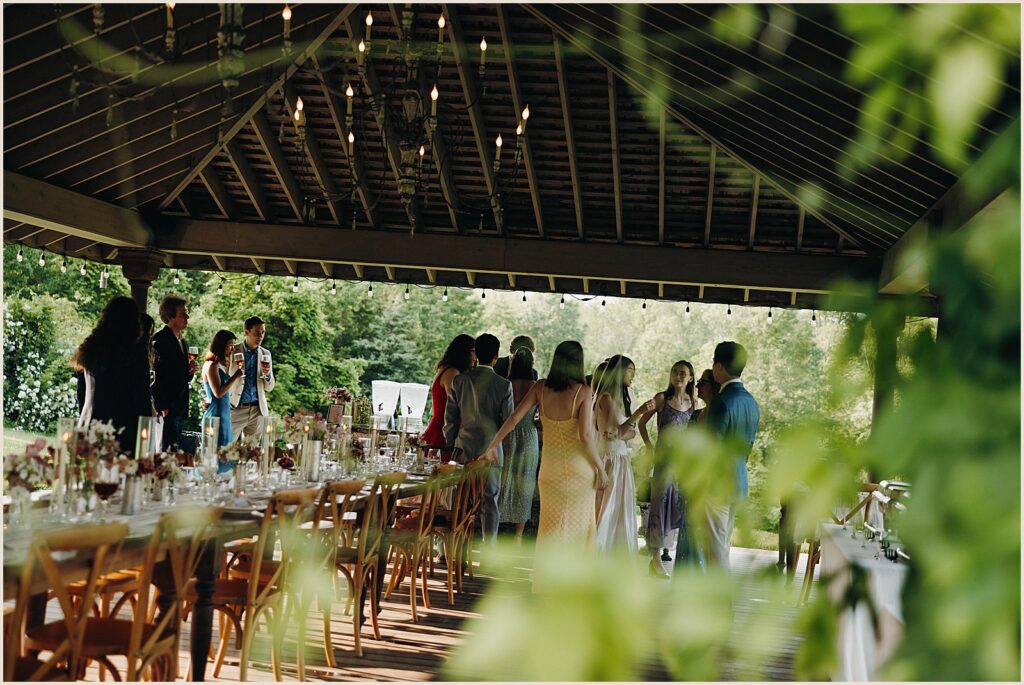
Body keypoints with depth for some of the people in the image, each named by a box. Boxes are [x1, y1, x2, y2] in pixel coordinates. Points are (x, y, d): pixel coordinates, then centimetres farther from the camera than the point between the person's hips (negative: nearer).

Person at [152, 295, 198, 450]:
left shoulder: (181, 340, 18)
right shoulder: (160, 339, -9)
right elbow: (156, 375, -14)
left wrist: (190, 370, 3)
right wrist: (163, 407, -17)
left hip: (178, 408, 9)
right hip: (165, 408, -9)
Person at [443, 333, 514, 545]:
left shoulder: (459, 380, -1)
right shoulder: (503, 385, -8)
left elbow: (450, 418, 3)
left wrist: (450, 447, 13)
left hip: (464, 448, 2)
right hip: (491, 448, -2)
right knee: (489, 500, 4)